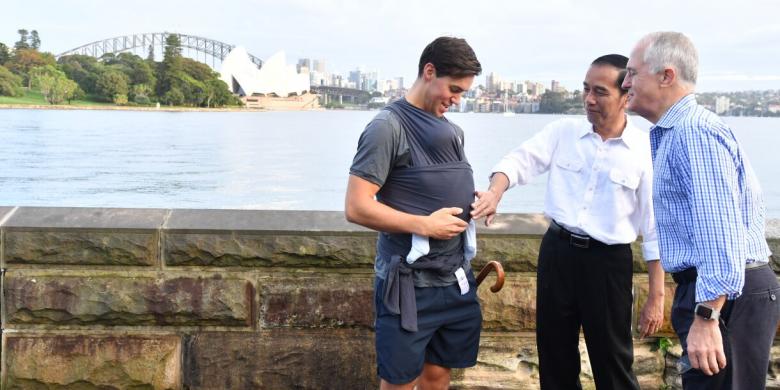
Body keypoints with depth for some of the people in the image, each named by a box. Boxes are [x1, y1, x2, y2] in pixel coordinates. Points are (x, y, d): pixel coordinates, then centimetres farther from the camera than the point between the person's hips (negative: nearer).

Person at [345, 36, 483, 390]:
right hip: (410, 284, -7)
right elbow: (356, 208, -18)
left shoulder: (453, 131, 12)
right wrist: (424, 225, -19)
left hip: (455, 279, 7)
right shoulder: (388, 126, -13)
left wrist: (474, 199, 3)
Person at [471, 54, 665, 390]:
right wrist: (495, 193, -30)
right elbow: (520, 160, -7)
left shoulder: (645, 150, -7)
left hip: (608, 262, -3)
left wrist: (656, 296, -4)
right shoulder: (563, 131, 1)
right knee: (554, 356, 15)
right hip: (557, 251, 3)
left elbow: (654, 228, -4)